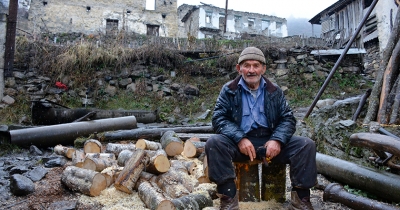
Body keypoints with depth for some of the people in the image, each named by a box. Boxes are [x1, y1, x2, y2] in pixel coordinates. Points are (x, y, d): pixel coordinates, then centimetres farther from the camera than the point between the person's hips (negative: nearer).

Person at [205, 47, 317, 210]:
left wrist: (277, 140, -16)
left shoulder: (274, 91, 10)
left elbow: (288, 118, 6)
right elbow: (219, 118, -5)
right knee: (214, 142, -30)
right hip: (240, 142, -2)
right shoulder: (229, 90, 4)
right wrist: (240, 139, -22)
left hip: (270, 141, 2)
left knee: (306, 145, -18)